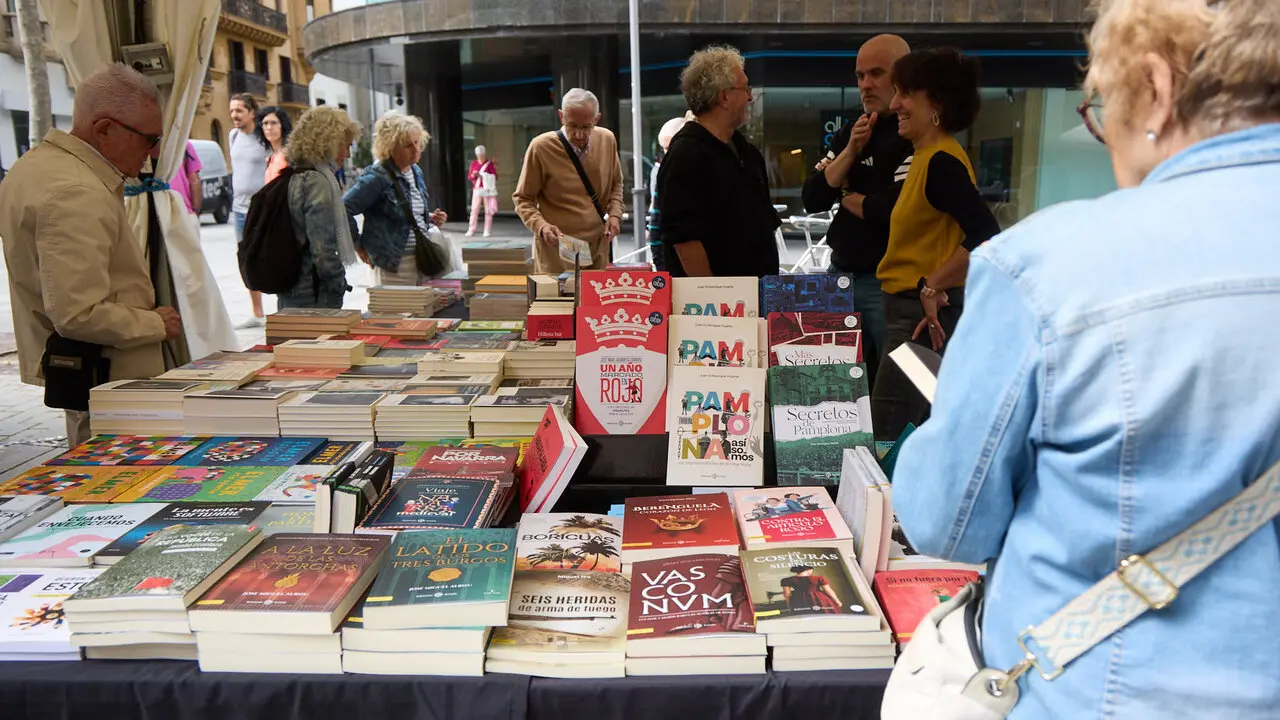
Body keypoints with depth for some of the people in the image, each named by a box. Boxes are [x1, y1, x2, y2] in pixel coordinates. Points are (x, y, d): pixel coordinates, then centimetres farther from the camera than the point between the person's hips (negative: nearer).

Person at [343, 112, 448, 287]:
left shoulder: (416, 171, 10)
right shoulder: (377, 178, -16)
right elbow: (344, 209, -18)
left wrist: (430, 218, 5)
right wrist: (358, 245, -11)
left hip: (423, 259, 8)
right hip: (395, 264, -8)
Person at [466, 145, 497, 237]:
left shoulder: (490, 164, 0)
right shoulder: (474, 163, 10)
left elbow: (495, 177, -3)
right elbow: (469, 176, 11)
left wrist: (483, 176, -18)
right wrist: (473, 175, -12)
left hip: (487, 189, -2)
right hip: (477, 189, 2)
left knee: (488, 210, -1)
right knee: (474, 210, -2)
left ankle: (487, 230, 3)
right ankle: (471, 230, 1)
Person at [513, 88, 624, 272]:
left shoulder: (607, 140, 1)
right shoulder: (540, 147, -12)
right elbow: (523, 199, -4)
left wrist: (615, 214, 1)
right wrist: (541, 226, -21)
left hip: (598, 249, 4)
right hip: (556, 252, -4)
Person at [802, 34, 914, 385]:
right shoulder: (849, 133, 13)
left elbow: (894, 208, -20)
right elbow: (812, 200, 5)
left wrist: (845, 195, -1)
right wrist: (851, 150, -6)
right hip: (839, 273, 7)